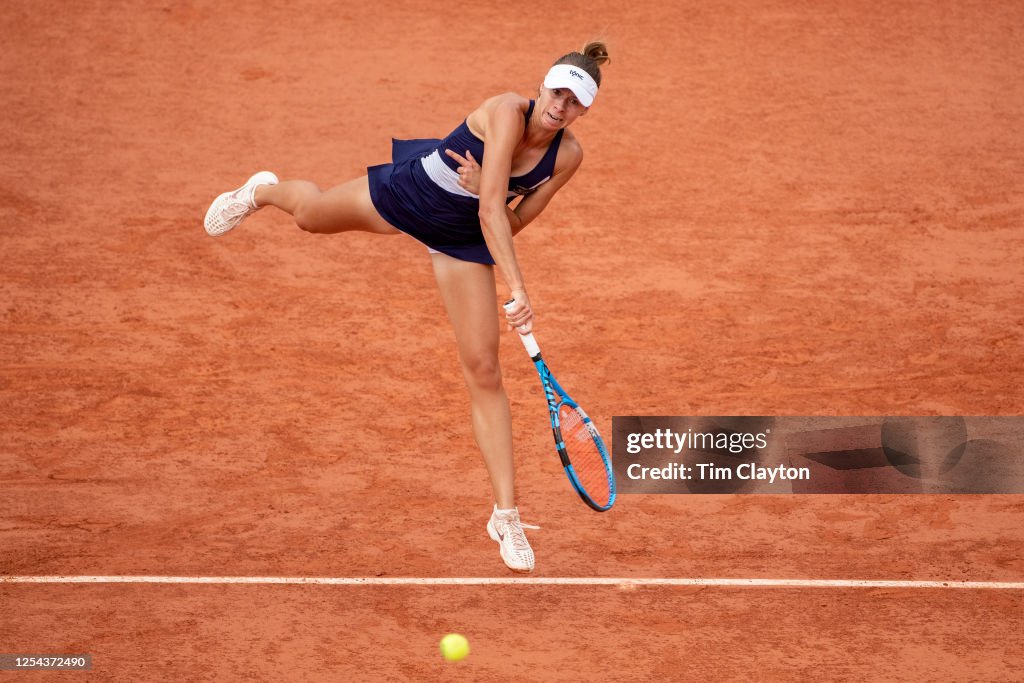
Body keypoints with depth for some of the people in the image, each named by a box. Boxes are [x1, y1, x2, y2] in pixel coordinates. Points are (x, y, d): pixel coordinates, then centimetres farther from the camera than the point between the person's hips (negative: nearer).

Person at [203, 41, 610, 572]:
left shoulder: (568, 155, -19)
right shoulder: (507, 113, -34)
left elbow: (512, 222, -8)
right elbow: (489, 212, -41)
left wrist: (485, 190, -29)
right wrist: (517, 289, -48)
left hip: (464, 240, 3)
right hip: (406, 192, -3)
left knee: (484, 371, -6)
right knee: (310, 214, 26)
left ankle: (505, 516, -2)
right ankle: (261, 191, 67)